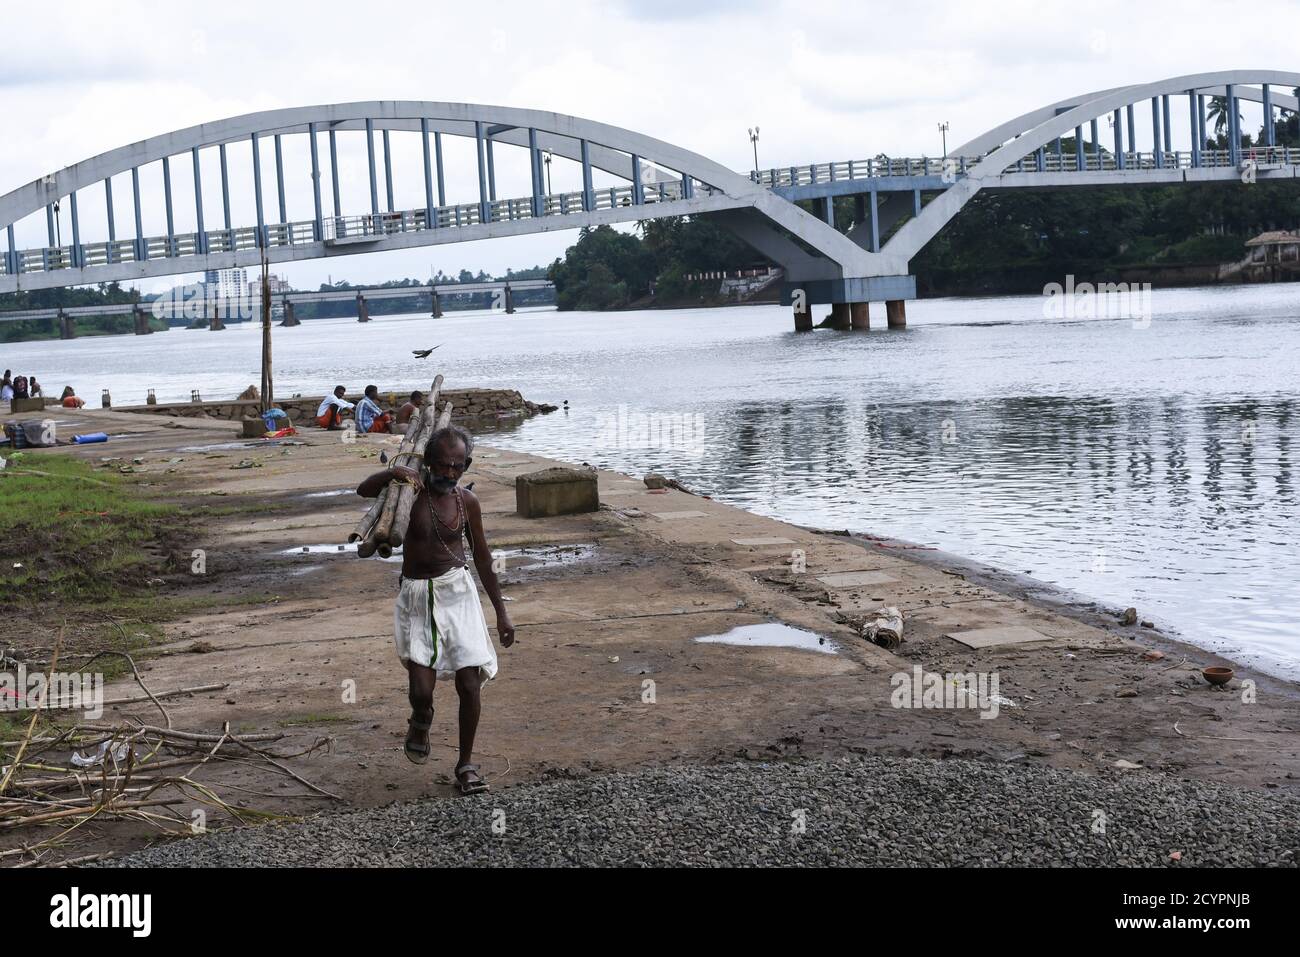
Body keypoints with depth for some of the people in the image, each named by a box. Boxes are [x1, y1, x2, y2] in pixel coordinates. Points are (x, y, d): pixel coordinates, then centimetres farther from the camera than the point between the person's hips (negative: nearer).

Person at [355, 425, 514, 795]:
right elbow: (364, 490, -15)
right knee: (421, 690, -10)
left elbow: (482, 557, 11)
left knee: (469, 685, -4)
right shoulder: (413, 489, -4)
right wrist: (394, 472, -34)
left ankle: (466, 764, 14)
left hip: (457, 592, 2)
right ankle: (421, 722, 28)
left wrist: (501, 611, 13)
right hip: (416, 597, -1)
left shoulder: (467, 501, 2)